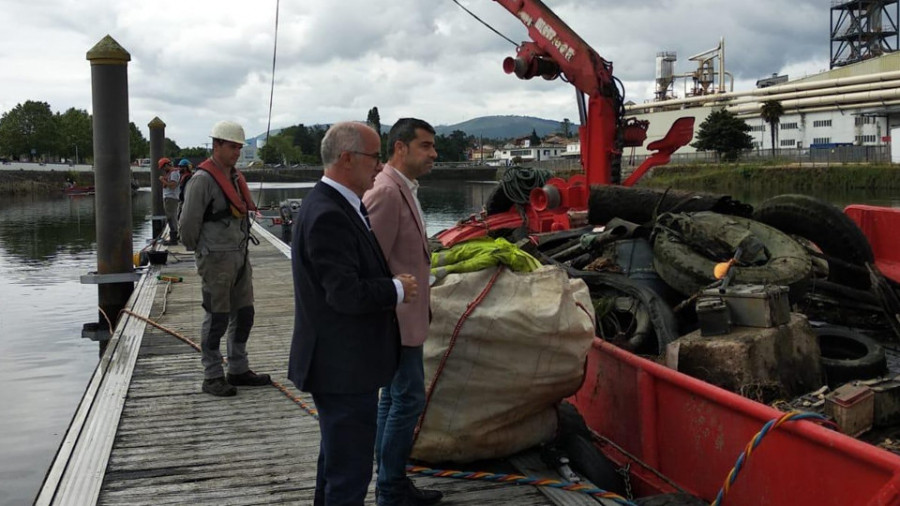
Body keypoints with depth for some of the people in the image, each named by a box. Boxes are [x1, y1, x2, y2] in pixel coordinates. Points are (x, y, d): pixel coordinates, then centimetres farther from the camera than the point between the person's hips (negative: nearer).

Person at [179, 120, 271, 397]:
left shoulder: (236, 177, 13)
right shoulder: (203, 179, -14)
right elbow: (188, 223, -14)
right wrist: (199, 250, 0)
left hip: (239, 256, 8)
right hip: (216, 260, -8)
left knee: (243, 314, 13)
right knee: (216, 319, -2)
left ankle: (238, 370, 25)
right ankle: (212, 377, 9)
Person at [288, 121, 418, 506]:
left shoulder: (337, 206, 9)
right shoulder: (328, 215, -24)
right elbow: (345, 293, -28)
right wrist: (397, 289, -14)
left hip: (343, 363, 11)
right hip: (344, 368, -11)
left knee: (337, 461, 26)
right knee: (350, 473, 1)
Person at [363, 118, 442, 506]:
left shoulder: (404, 190, 12)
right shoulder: (386, 192, -20)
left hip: (405, 317, 10)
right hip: (397, 318, -10)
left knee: (394, 397, 16)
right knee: (409, 399, -3)